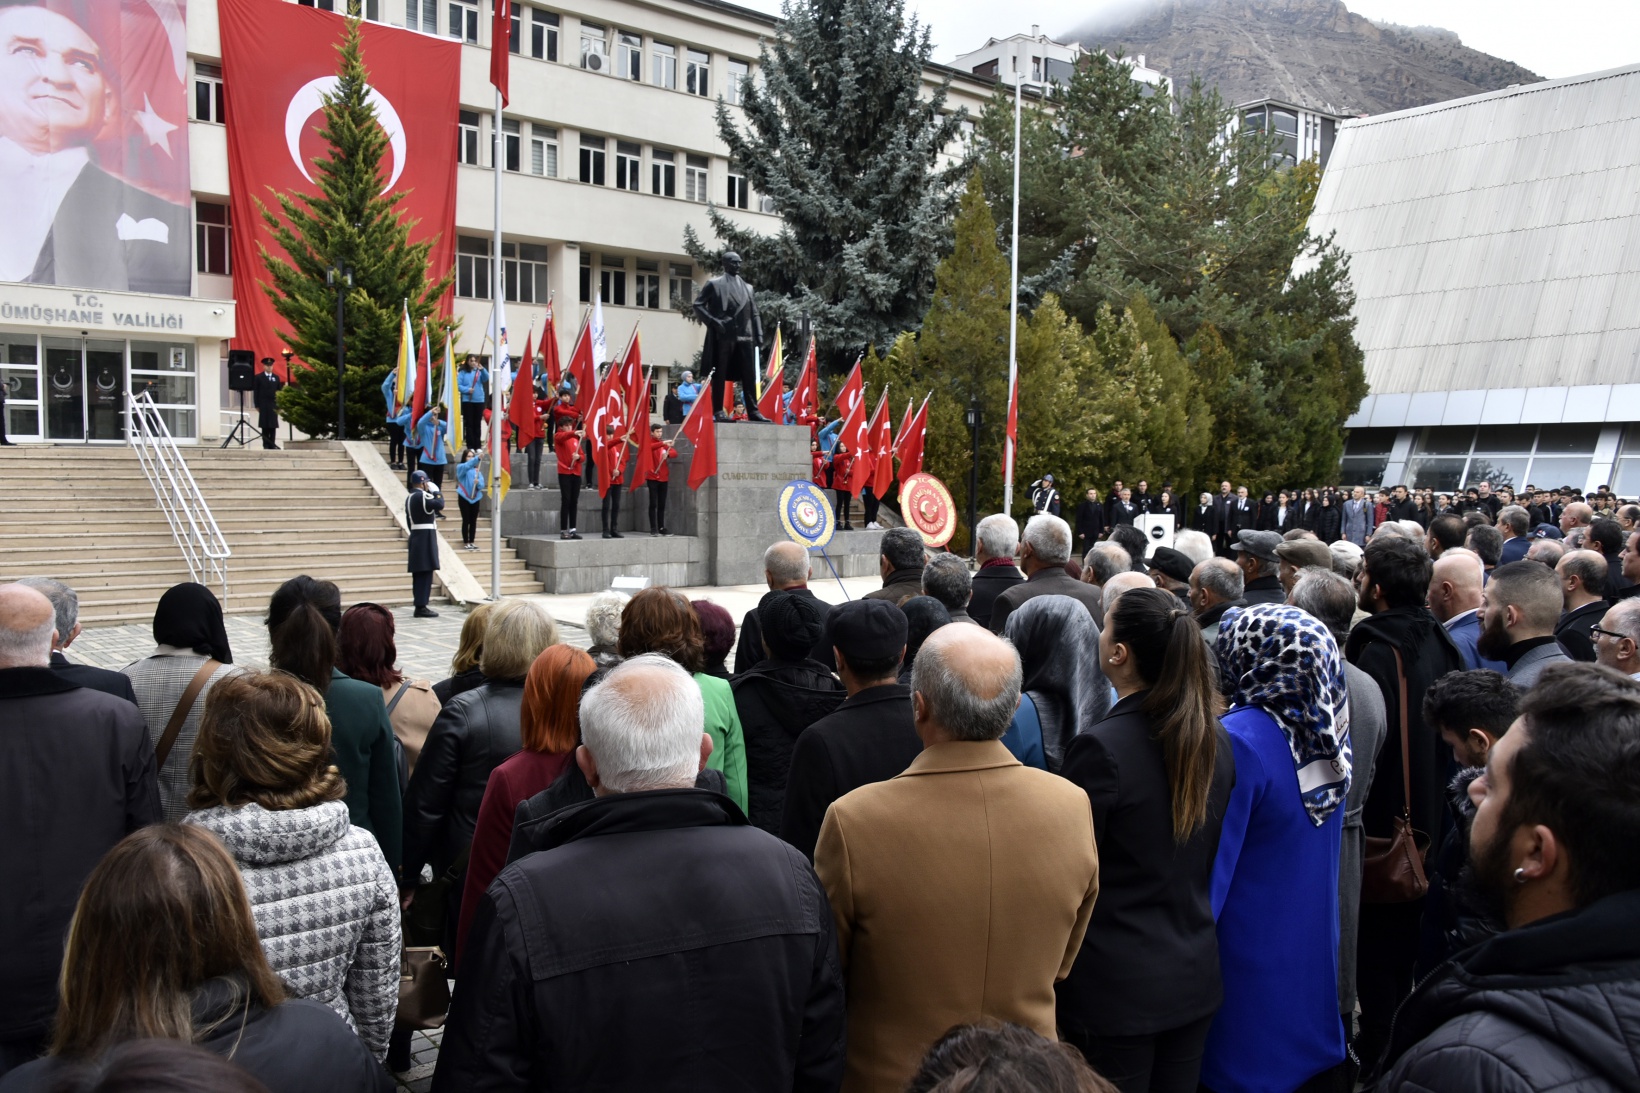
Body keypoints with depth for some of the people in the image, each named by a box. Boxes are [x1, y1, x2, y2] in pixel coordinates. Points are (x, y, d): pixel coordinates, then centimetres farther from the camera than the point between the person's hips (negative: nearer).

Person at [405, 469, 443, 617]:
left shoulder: (409, 498, 15)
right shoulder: (423, 495, -13)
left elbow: (409, 521, 18)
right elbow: (440, 505, -25)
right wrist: (435, 491, -9)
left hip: (415, 537, 10)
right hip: (425, 538, -10)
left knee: (419, 573, 10)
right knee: (425, 572, -8)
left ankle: (419, 605, 12)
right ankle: (421, 607, -9)